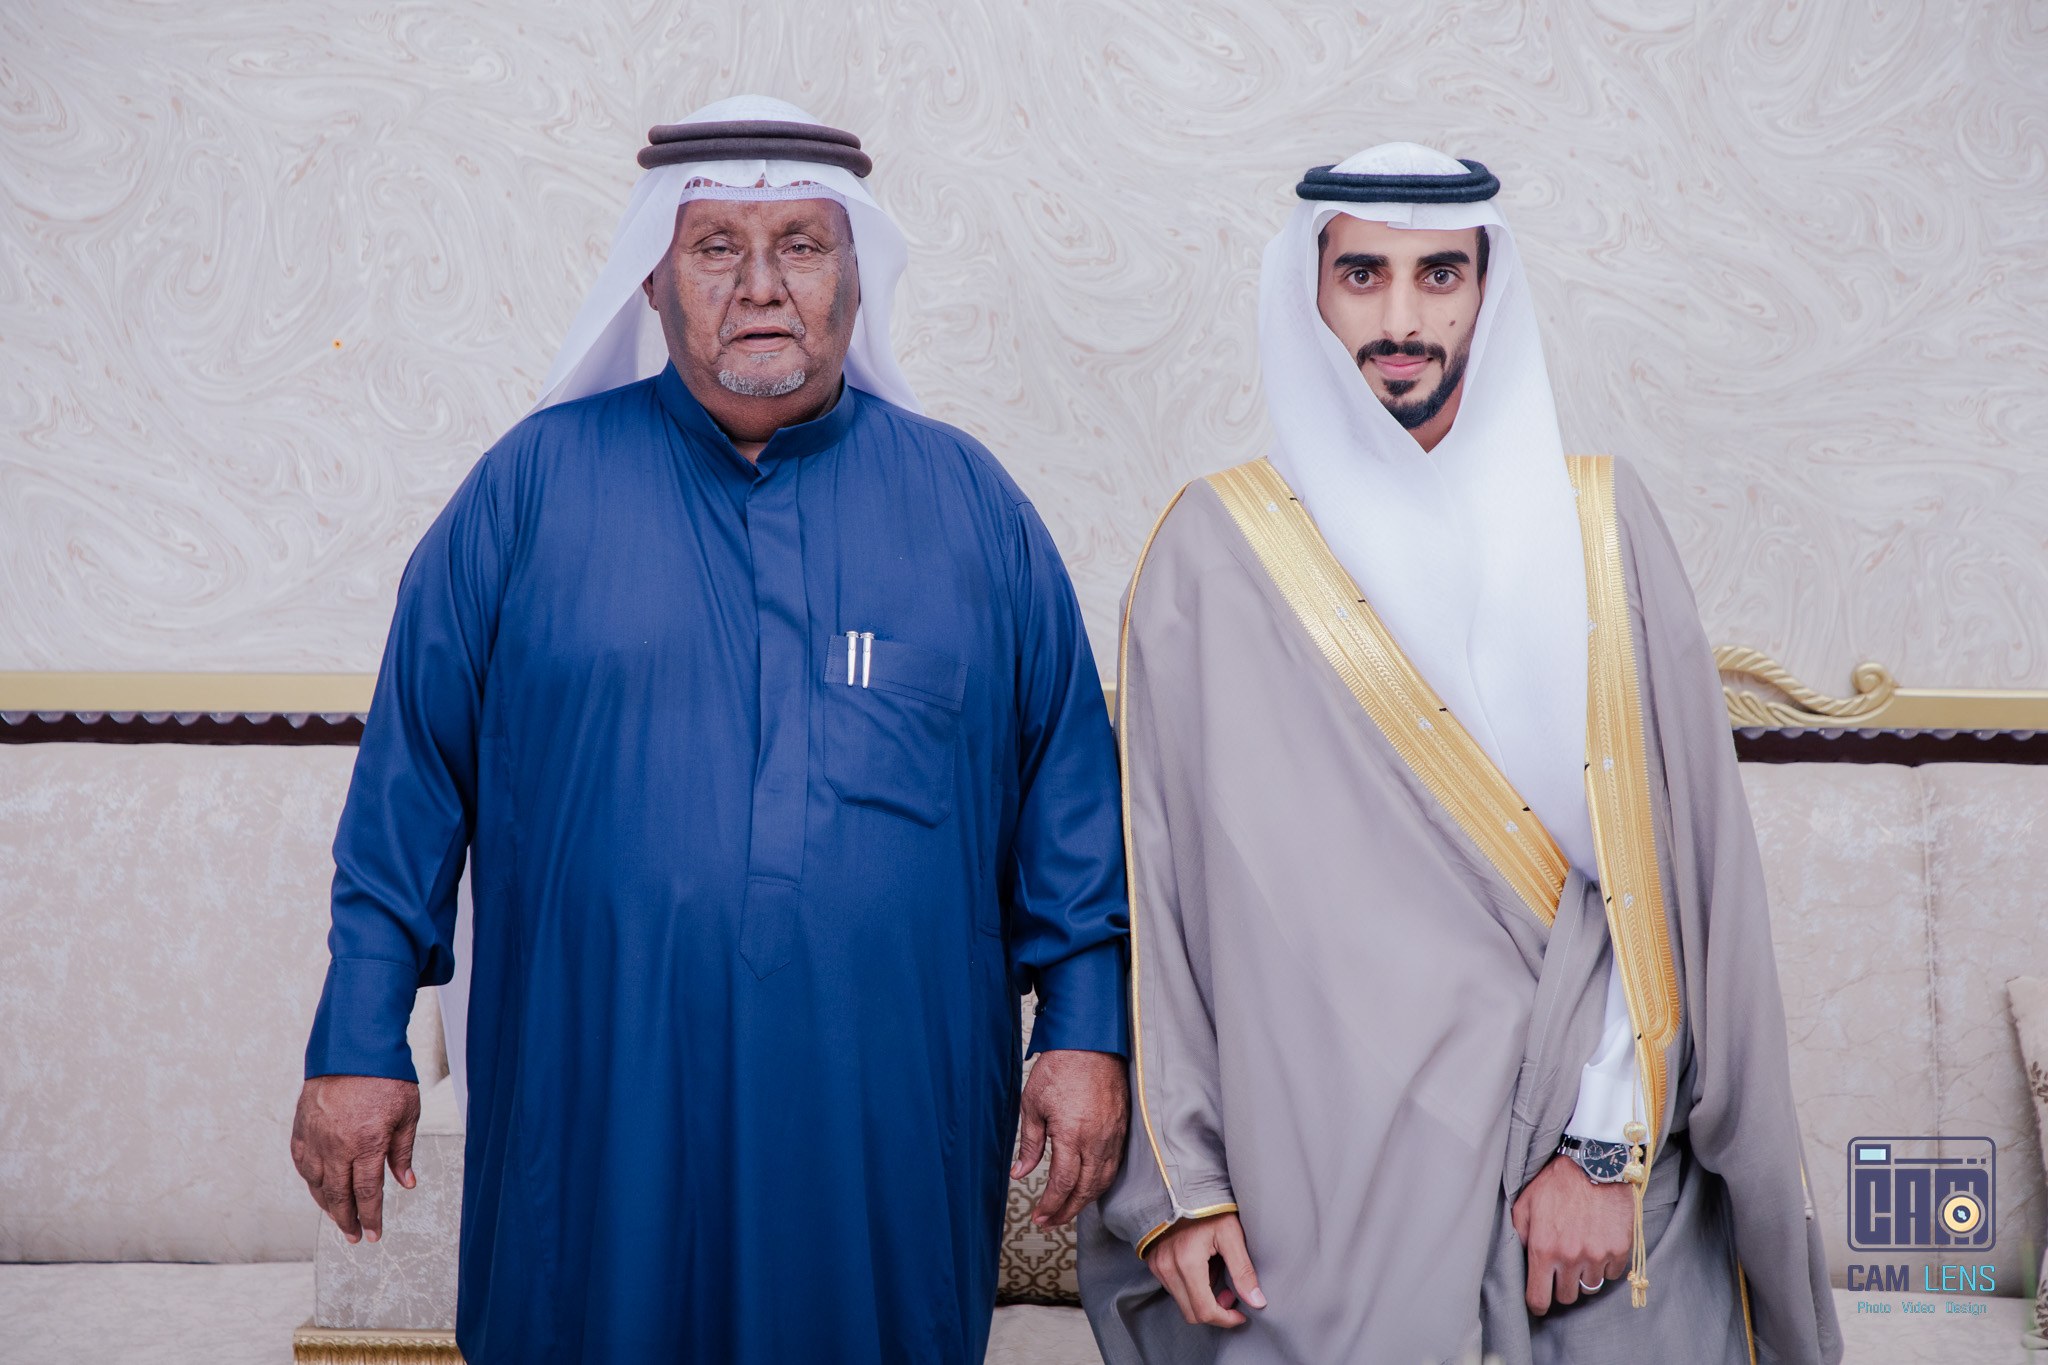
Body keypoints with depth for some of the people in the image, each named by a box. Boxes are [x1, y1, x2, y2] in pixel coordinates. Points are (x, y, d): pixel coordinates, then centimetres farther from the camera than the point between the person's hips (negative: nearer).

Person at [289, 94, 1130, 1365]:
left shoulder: (967, 498, 7)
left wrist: (1086, 1027, 0)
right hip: (599, 1133, -1)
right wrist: (361, 1041, -1)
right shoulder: (538, 483, 2)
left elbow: (1070, 785, 7)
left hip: (889, 1135, 1)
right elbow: (412, 775, 2)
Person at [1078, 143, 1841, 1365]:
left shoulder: (1597, 523, 3)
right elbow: (1159, 885, 0)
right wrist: (1182, 1180, -5)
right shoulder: (1214, 550, 0)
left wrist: (1605, 1143, -9)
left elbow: (1673, 859, -1)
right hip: (1316, 1184, -1)